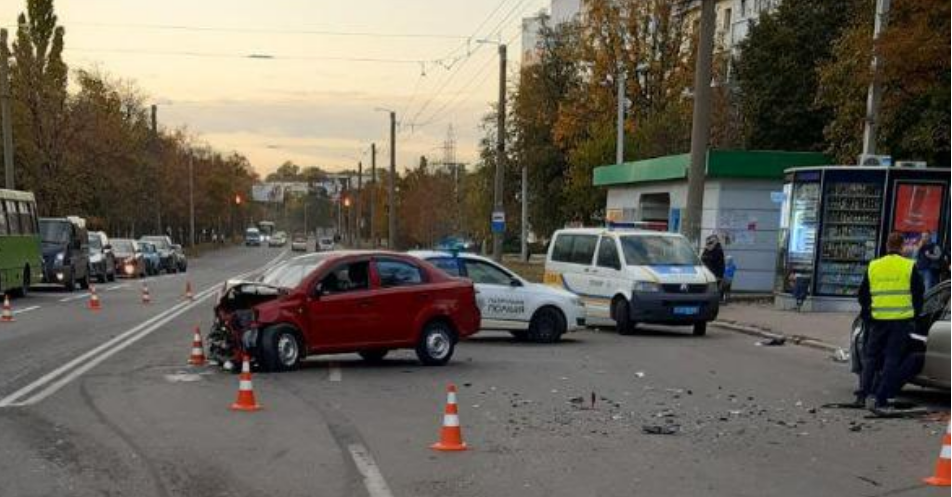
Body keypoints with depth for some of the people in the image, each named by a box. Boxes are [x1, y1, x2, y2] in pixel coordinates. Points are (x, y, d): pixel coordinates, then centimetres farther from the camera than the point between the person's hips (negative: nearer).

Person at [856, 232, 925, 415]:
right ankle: (879, 399, -7)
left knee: (871, 357, 15)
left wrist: (867, 315, 24)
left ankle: (863, 394, 14)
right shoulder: (909, 266, -2)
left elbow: (862, 295, 11)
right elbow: (918, 294, 3)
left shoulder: (873, 266, 5)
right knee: (892, 360, 0)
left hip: (878, 320, 2)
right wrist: (914, 316, 16)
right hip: (902, 320, -2)